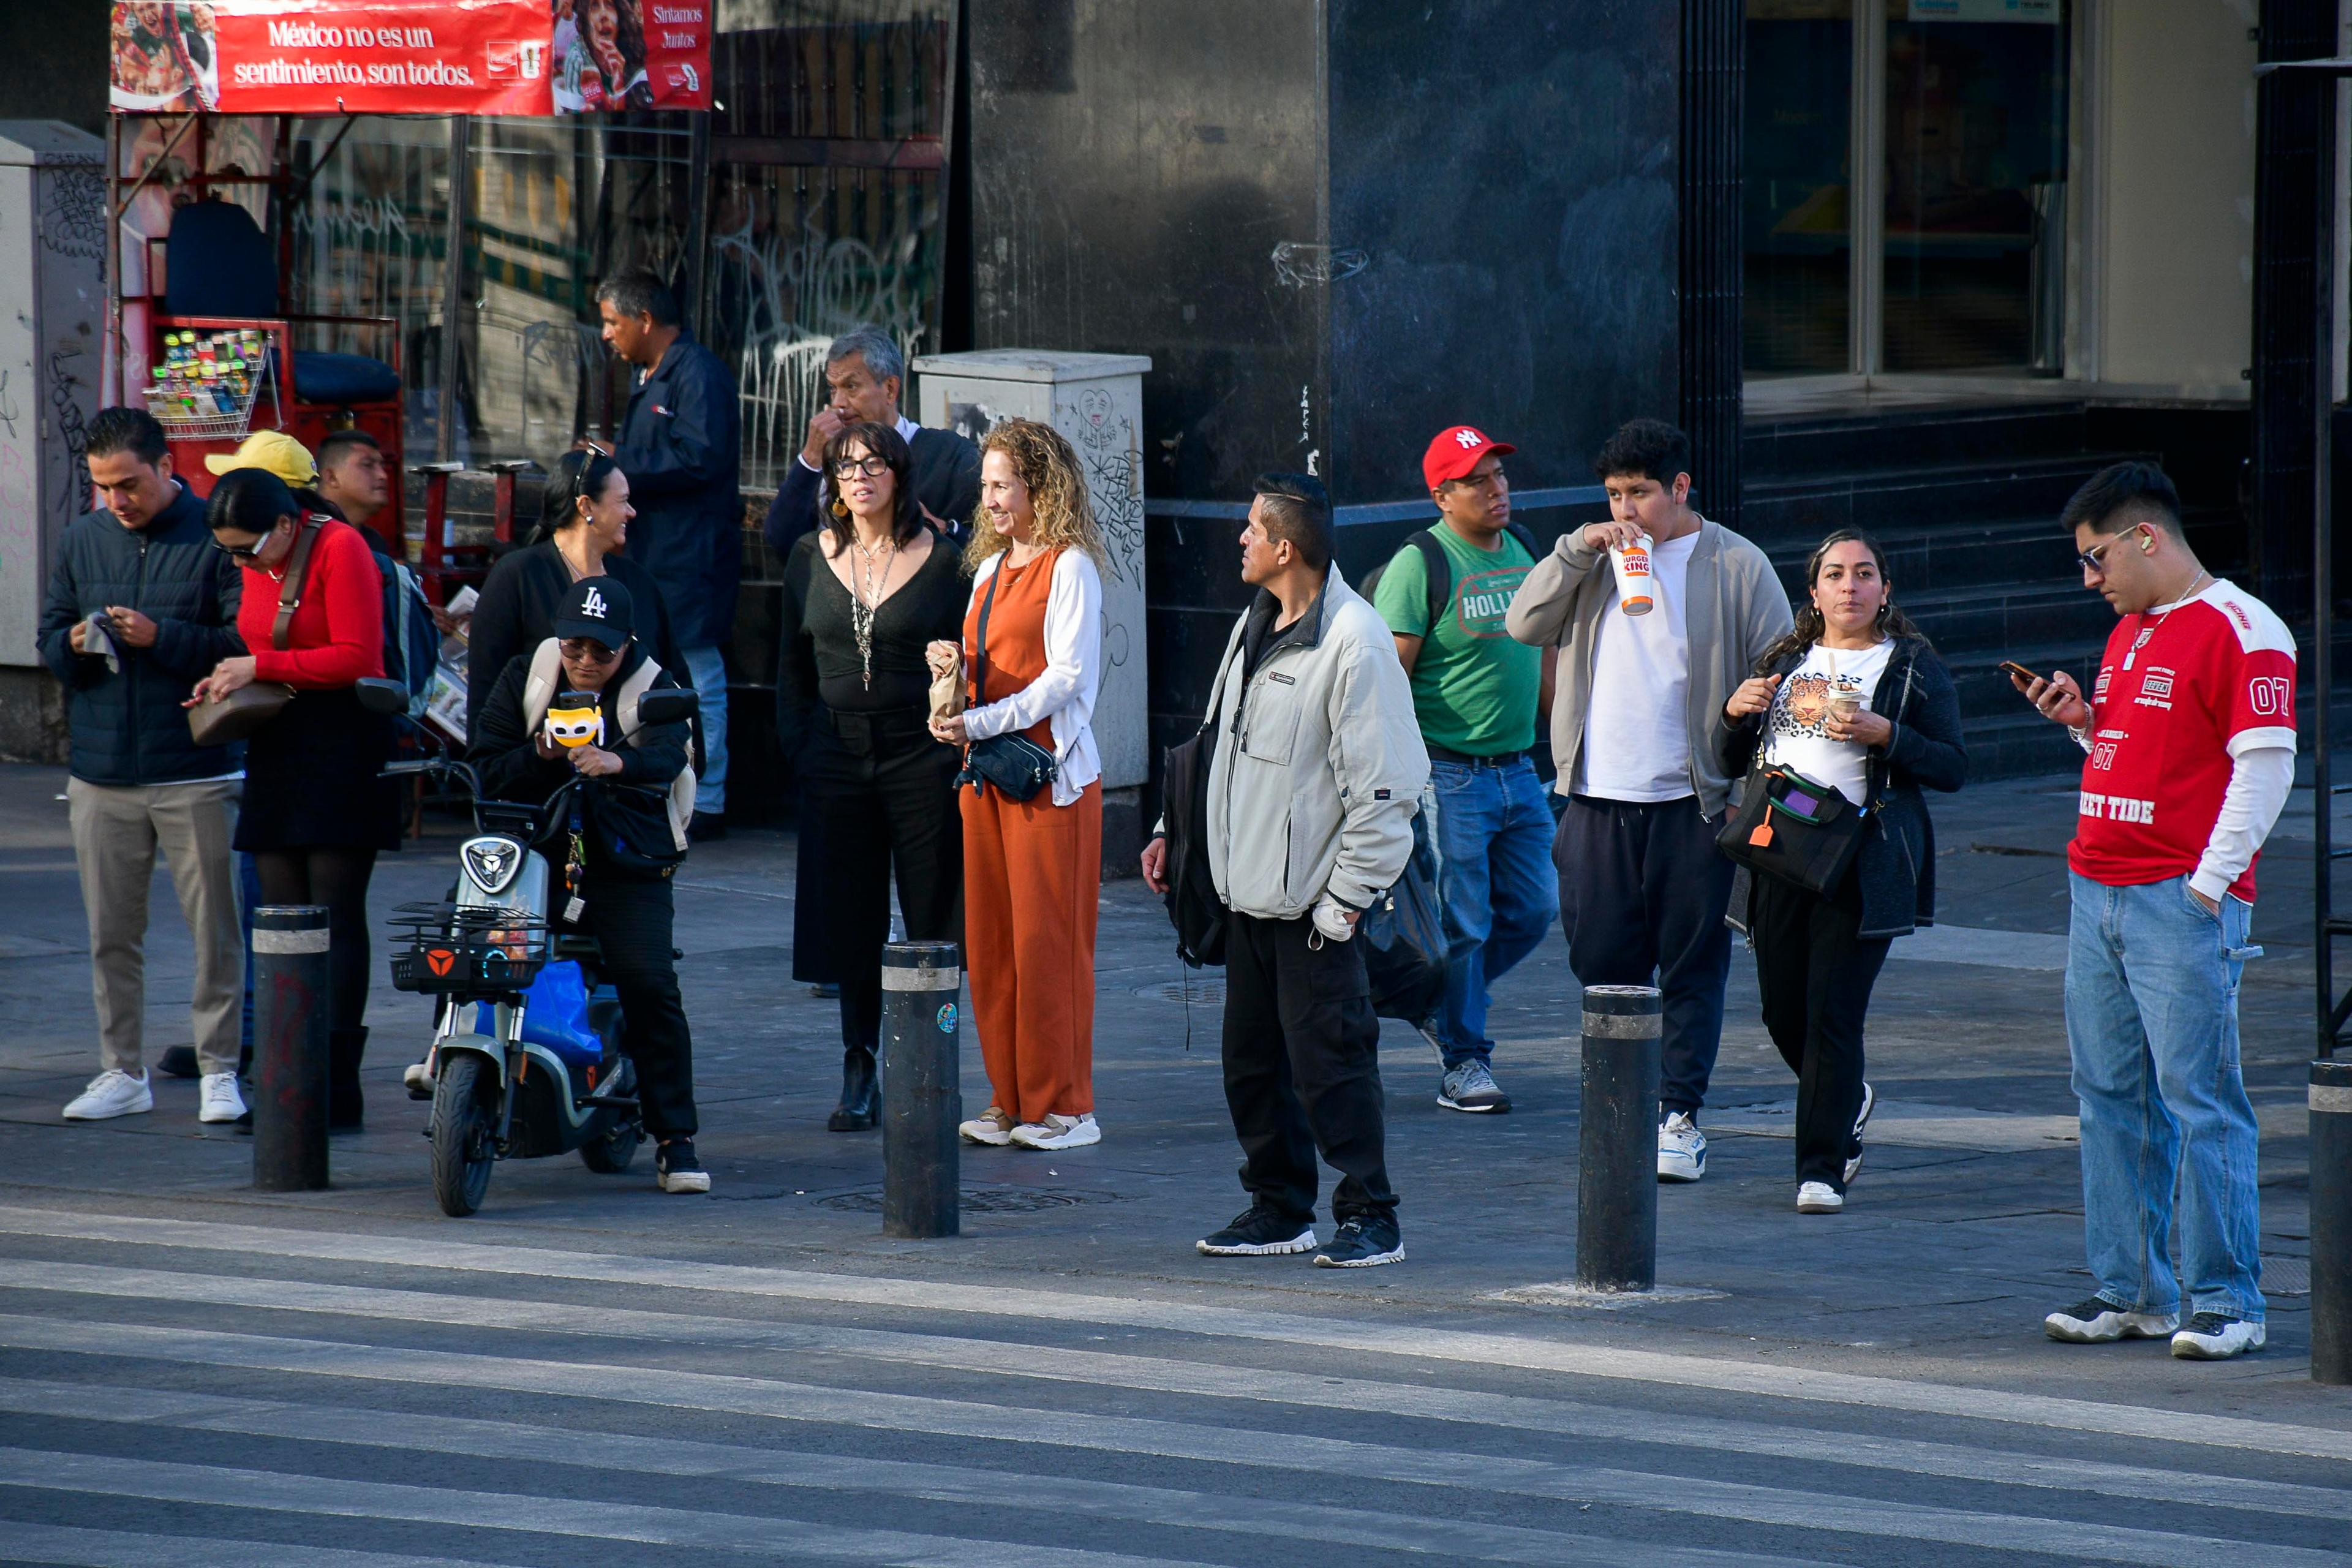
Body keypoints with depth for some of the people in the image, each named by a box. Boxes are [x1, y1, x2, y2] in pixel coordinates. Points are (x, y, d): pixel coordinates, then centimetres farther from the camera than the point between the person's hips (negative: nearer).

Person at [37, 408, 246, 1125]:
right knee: (111, 932, 7)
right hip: (102, 777, 4)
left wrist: (162, 638, -18)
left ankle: (219, 1071, 7)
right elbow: (50, 641, 16)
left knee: (214, 929, -1)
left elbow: (246, 643, -9)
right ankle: (122, 1072, 15)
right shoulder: (83, 541, 11)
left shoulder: (214, 537, -5)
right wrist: (74, 646, -7)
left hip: (195, 775, -4)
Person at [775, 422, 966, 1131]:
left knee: (932, 918, -1)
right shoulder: (811, 558, 8)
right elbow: (793, 664, 15)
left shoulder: (942, 559, -2)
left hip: (924, 755, -3)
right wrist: (796, 744, 6)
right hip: (838, 753, 3)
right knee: (848, 922, 7)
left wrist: (962, 743, -8)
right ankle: (860, 1076, 15)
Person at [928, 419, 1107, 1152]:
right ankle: (1013, 1100, 12)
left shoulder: (1069, 568, -7)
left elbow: (1067, 676, -14)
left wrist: (983, 723, -19)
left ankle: (1063, 1106, 0)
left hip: (1051, 773, -8)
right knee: (989, 940, 6)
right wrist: (954, 664, 2)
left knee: (1048, 939, -6)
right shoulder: (989, 570, 17)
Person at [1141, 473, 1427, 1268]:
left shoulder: (1354, 641, -16)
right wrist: (1178, 831, 20)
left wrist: (1346, 898, -16)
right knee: (1252, 1058, 11)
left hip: (1313, 900, -8)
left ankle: (1370, 1217, 3)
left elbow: (1383, 786, -16)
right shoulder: (1257, 624, 11)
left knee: (1328, 1060, -6)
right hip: (1250, 889, 8)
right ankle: (1280, 1208, 22)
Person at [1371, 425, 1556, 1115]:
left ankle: (1438, 999, 29)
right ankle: (1463, 1063, 8)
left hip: (1518, 769, 7)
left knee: (1533, 909, 8)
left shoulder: (1523, 552, 12)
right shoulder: (1421, 565, -11)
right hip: (1448, 774, -7)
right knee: (1461, 922, -2)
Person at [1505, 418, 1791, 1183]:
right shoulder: (1596, 559, 12)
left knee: (1692, 970, 0)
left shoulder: (1736, 566, 1)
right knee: (1604, 963, 4)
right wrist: (1578, 549, -9)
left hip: (1693, 803, -3)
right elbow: (1525, 625, 3)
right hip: (1600, 801, 3)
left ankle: (1680, 1117, 5)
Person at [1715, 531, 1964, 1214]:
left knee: (1833, 1013, -10)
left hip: (1862, 862, -5)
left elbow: (1953, 767, -2)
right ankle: (1848, 1103, 37)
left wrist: (1884, 734, -17)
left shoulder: (1915, 667, 5)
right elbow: (1730, 765, 19)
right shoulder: (1785, 662, 17)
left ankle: (1823, 1168, -4)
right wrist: (1735, 713, -2)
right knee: (1783, 1011, 7)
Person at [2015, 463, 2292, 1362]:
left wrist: (2208, 883, -17)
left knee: (2199, 1099, -8)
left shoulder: (2240, 630, -9)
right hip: (2098, 892, 9)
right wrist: (2084, 720, 9)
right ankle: (2130, 1291, 14)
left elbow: (2265, 766, -14)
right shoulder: (2128, 633, 19)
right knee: (2110, 1095, 8)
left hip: (2183, 903, -9)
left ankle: (2226, 1302, -5)